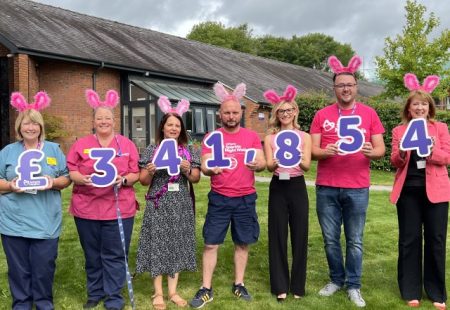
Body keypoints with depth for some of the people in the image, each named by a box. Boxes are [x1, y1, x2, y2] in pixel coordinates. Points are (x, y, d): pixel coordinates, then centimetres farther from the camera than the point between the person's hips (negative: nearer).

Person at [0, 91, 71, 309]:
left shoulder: (54, 149, 6)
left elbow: (67, 178, 6)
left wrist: (54, 182, -14)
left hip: (45, 223, 0)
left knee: (44, 270, 6)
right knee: (18, 270, 9)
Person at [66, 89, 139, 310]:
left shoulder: (127, 144, 5)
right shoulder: (81, 144, 6)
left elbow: (135, 173, 4)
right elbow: (70, 171, 3)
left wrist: (123, 180, -16)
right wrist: (82, 179, -17)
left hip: (119, 209, -1)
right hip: (87, 208, 2)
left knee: (114, 256, 3)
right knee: (92, 255, 13)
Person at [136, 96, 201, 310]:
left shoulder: (190, 151, 7)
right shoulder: (152, 150, 2)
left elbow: (196, 179, 6)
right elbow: (143, 181, 3)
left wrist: (187, 169, -14)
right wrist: (150, 171, -18)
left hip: (181, 205, 2)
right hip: (158, 204, -2)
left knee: (178, 244, 6)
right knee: (157, 245, -1)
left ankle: (173, 291, 17)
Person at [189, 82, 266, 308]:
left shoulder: (252, 136, 3)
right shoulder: (211, 137, 1)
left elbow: (263, 163, -3)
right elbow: (203, 167, -5)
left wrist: (257, 164, -27)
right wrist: (211, 169, -29)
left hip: (245, 198, 1)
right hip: (219, 199, -1)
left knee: (243, 243, 10)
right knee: (211, 243, 0)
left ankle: (238, 284, 25)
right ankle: (206, 289, 10)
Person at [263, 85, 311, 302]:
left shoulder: (304, 137, 3)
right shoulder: (270, 138, 4)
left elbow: (307, 165, -8)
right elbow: (269, 166, -7)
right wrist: (278, 162, -29)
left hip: (298, 187, 0)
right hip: (278, 188, 0)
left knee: (299, 235, 3)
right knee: (278, 236, 2)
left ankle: (297, 285, 16)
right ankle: (280, 286, 12)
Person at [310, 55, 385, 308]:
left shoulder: (369, 113, 4)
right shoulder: (322, 115, 5)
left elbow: (381, 149, 3)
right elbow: (312, 150, 2)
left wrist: (371, 152, -20)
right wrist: (325, 152, -20)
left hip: (357, 188, -1)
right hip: (326, 187, 1)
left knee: (355, 240, 6)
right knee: (330, 239, 9)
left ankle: (354, 286, 19)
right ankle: (336, 279, 27)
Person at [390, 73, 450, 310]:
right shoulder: (399, 130, 8)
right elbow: (394, 162, 0)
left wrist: (431, 150, -22)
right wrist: (401, 154, -22)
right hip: (408, 190, 1)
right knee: (409, 239, 4)